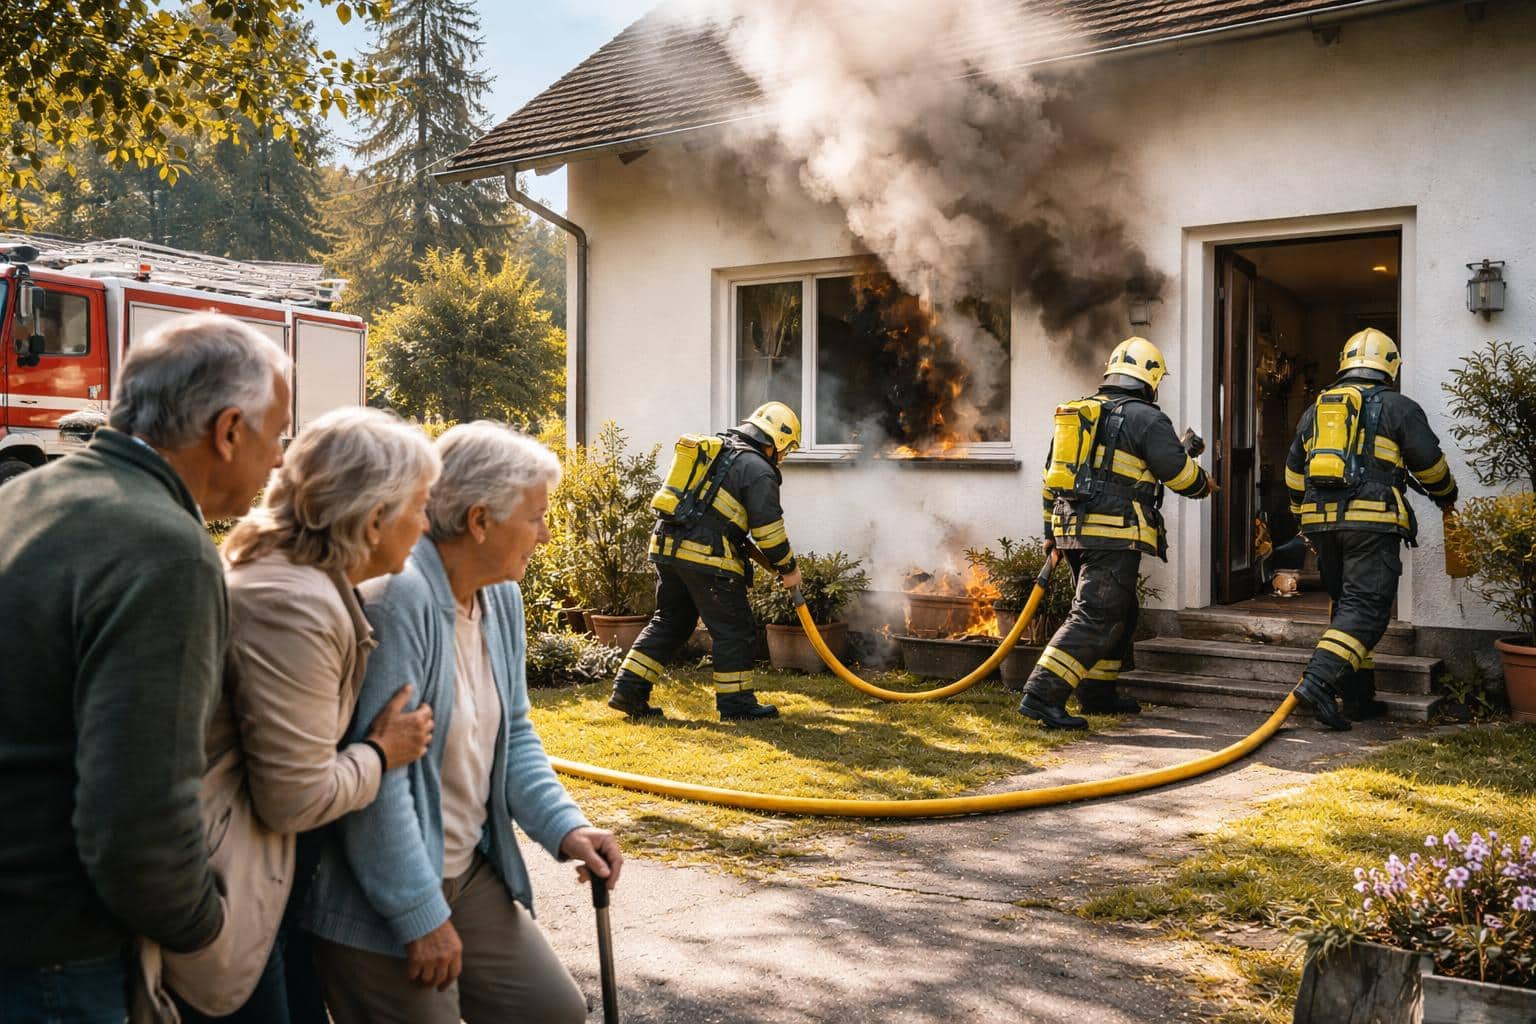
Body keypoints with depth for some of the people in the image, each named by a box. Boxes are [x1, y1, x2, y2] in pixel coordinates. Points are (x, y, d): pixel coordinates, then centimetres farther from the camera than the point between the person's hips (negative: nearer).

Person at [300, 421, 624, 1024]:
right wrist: (420, 916, -19)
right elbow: (376, 778, -25)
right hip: (381, 906, -8)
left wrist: (564, 827, -1)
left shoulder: (502, 596, 4)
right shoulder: (394, 597, -24)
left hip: (471, 873, 8)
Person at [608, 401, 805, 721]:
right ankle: (735, 701, 11)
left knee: (669, 621, 18)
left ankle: (629, 690, 15)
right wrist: (788, 568, 7)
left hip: (667, 546, 8)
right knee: (733, 629, 5)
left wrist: (752, 551, 29)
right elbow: (768, 529, -7)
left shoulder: (714, 452, 23)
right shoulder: (758, 470, -4)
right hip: (706, 555, -8)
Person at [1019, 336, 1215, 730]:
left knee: (1120, 612, 21)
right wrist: (1205, 484, 20)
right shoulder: (1146, 418, -6)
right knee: (1096, 617, -10)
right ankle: (1042, 695, -18)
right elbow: (1180, 474, -2)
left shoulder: (1075, 414, 16)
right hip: (1114, 534, -8)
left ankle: (1098, 693, 26)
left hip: (1073, 528, 8)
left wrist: (1052, 528, 27)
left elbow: (1052, 476, 20)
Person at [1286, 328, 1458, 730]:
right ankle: (1318, 680, -24)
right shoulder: (1398, 407, 3)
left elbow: (1294, 473, 22)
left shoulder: (1315, 410, 19)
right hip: (1371, 521, -6)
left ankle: (1358, 699, 14)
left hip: (1321, 519, 6)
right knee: (1366, 607, -7)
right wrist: (1446, 495, 27)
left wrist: (1305, 521, 31)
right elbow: (1430, 464, 7)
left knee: (1345, 604, 14)